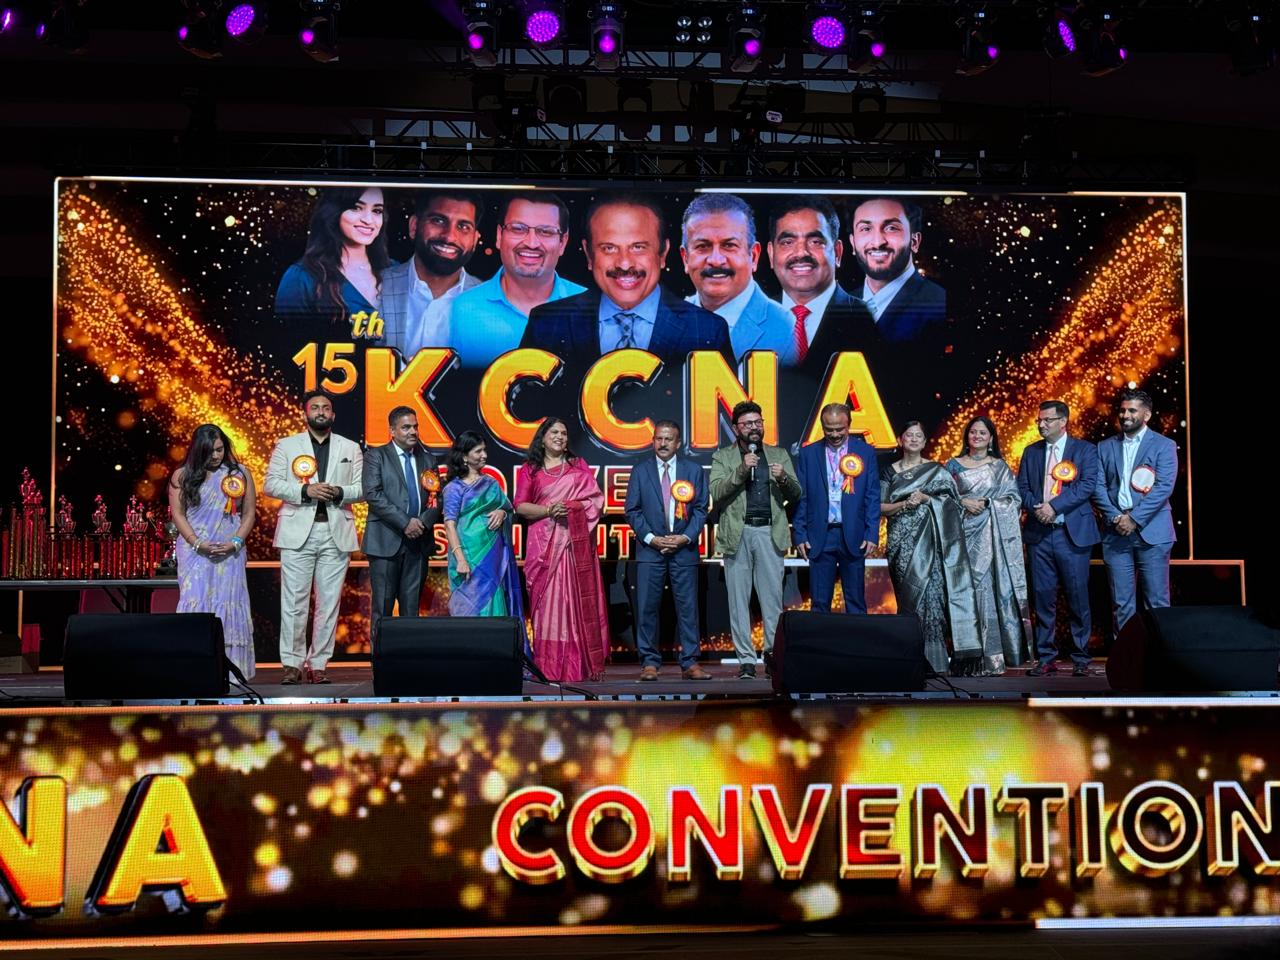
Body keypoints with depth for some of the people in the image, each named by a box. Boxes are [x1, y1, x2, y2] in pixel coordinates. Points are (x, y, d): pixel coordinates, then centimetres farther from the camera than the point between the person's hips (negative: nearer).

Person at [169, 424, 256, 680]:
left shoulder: (240, 474, 7)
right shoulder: (182, 476, 6)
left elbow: (249, 512, 6)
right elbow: (177, 512, 2)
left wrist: (235, 543, -8)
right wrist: (197, 544, -10)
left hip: (230, 553, 1)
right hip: (195, 551, 0)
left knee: (229, 605, -3)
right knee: (195, 603, -8)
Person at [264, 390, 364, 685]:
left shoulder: (350, 448, 15)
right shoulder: (286, 446, 10)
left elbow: (363, 489, 10)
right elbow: (271, 484, 3)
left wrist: (340, 492, -10)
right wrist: (305, 490, -12)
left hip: (336, 533, 2)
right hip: (298, 531, -1)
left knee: (329, 602, 1)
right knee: (294, 602, -4)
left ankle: (318, 664, 6)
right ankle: (292, 664, 1)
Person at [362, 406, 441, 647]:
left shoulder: (427, 458, 15)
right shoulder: (376, 455, 3)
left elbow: (437, 496, 11)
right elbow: (373, 494, -9)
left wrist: (424, 522, -8)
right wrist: (405, 522, -15)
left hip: (419, 540, 4)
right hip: (387, 541, -4)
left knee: (412, 605, 5)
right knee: (382, 605, -3)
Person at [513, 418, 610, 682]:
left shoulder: (578, 465, 16)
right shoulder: (529, 469, 12)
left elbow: (596, 499, 8)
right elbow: (521, 506, 3)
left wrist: (570, 507, -8)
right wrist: (548, 510, -13)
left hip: (576, 543, 1)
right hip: (544, 543, -1)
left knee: (578, 601, -3)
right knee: (547, 601, -6)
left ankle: (581, 665, -2)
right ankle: (548, 667, -6)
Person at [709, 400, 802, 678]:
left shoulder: (779, 455, 17)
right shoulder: (723, 457, 11)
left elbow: (796, 495, 13)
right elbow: (716, 493, -2)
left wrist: (784, 478, -8)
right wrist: (741, 470, -13)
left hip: (770, 533, 1)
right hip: (738, 534, -1)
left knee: (773, 598, -3)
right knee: (739, 600, 0)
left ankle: (774, 653, 3)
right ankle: (746, 660, 4)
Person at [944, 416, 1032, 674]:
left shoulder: (1000, 467, 14)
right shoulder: (954, 465, 13)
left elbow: (1013, 498, 6)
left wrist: (985, 503, -7)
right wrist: (963, 502, -10)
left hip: (996, 537, 1)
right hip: (967, 536, -1)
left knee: (999, 589, -7)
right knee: (970, 590, -8)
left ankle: (993, 657, -5)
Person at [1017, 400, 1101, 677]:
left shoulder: (1085, 450, 3)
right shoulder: (1031, 452, 15)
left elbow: (1087, 484, -9)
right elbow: (1022, 487, 10)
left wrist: (1054, 506, -16)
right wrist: (1036, 507, -10)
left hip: (1073, 533, -3)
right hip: (1039, 533, 3)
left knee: (1077, 597, -1)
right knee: (1043, 597, 2)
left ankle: (1081, 659, 7)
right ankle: (1045, 659, 8)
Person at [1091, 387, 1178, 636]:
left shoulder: (1164, 446, 3)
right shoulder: (1105, 447, 13)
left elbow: (1163, 487, -7)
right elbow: (1098, 487, 6)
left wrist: (1134, 519, -14)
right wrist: (1115, 518, -9)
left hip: (1151, 532, -3)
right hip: (1115, 533, 3)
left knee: (1157, 601, -1)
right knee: (1121, 603, 4)